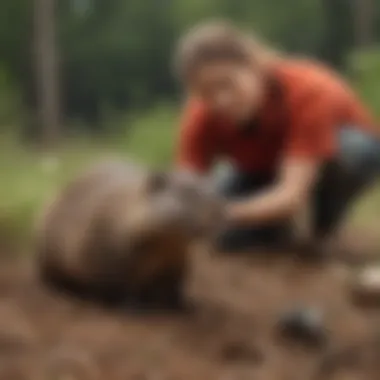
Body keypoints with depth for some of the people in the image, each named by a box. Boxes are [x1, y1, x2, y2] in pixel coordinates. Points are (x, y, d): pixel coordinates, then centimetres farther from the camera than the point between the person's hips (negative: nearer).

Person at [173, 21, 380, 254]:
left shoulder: (309, 92, -38)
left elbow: (293, 195, -48)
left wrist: (226, 212, -64)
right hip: (265, 170, 3)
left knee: (351, 149, -38)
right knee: (228, 236, -25)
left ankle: (326, 230, -9)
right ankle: (279, 225, 9)